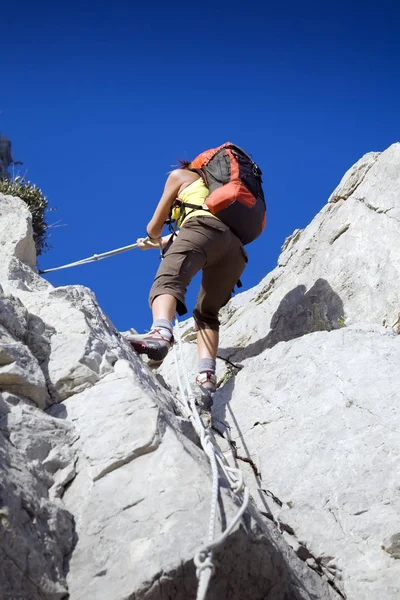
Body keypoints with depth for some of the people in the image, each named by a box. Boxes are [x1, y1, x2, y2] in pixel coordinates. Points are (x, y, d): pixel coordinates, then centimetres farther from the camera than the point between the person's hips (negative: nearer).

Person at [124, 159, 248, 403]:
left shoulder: (179, 175, 27)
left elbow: (154, 226, 29)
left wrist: (154, 238, 51)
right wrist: (160, 243, 69)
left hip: (206, 228, -6)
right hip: (236, 248, 7)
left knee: (168, 279, -27)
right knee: (207, 314, 13)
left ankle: (160, 334, -59)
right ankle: (207, 376, -11)